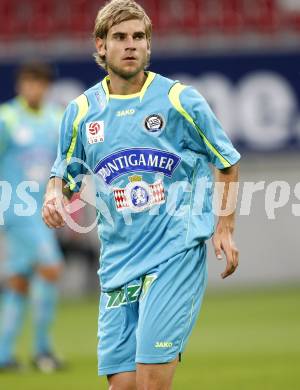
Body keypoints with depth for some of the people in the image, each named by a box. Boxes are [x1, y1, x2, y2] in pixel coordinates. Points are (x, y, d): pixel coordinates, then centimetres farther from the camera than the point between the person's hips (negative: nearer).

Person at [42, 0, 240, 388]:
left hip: (176, 253, -4)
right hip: (118, 261, 4)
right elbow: (63, 175, 20)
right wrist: (53, 196, -3)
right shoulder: (81, 111, 8)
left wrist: (224, 228, 1)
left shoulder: (180, 100, -1)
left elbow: (227, 163, 9)